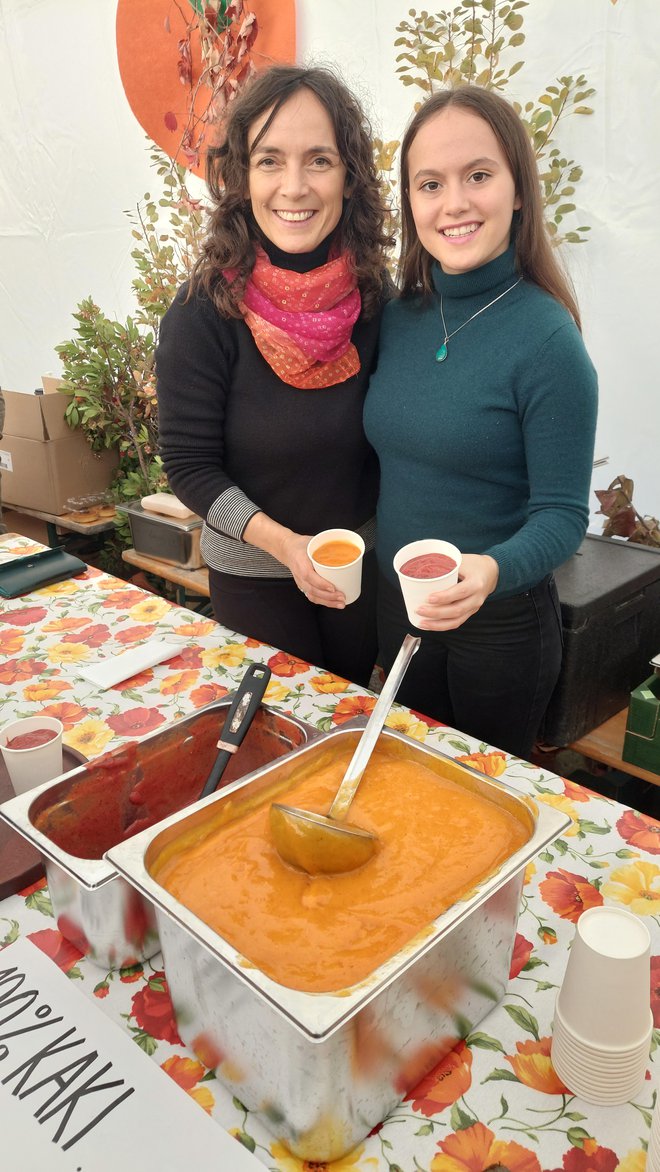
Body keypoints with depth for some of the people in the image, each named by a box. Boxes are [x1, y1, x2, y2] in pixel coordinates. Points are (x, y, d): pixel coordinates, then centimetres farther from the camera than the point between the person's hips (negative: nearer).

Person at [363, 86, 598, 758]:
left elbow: (561, 516, -18)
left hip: (501, 622, -5)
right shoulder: (397, 319, -2)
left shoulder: (546, 339, -18)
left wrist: (491, 572, -36)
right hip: (397, 607, 5)